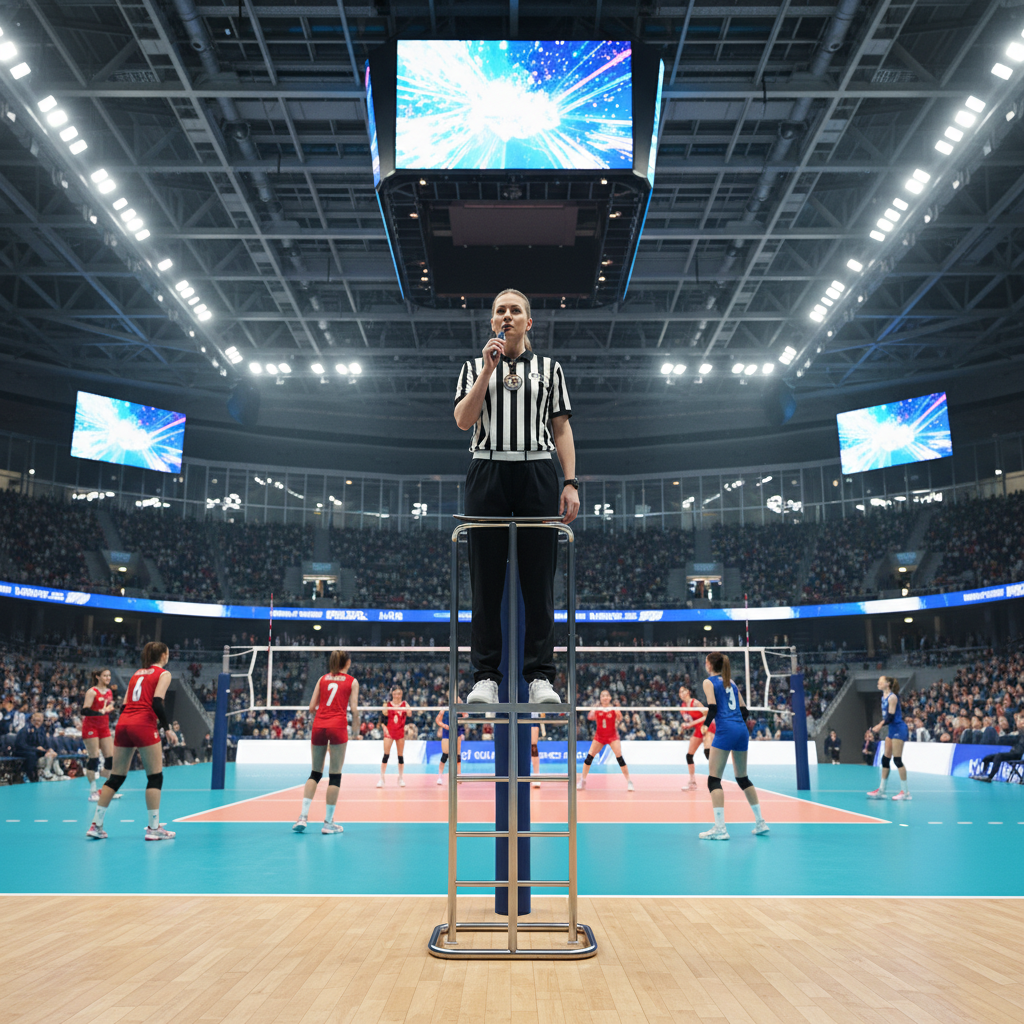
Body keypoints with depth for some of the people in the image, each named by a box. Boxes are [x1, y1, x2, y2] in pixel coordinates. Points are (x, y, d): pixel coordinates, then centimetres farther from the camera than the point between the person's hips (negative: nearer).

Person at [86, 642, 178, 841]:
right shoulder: (163, 674, 3)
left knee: (116, 777, 12)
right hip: (144, 725, -7)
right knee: (155, 777, 1)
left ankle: (96, 825, 11)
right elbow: (157, 703, -11)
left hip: (123, 724, 7)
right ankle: (153, 828, -1)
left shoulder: (136, 673, 23)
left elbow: (124, 705, 19)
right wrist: (167, 728, -7)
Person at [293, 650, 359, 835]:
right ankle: (328, 823, 3)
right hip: (338, 727, -3)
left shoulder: (322, 679, 15)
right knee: (335, 775, 2)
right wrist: (356, 729, 12)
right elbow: (354, 709, -2)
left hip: (319, 727, 3)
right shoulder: (352, 682, 7)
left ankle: (303, 815, 1)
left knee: (315, 773, 13)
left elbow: (311, 707, 10)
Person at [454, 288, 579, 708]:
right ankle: (485, 676, 5)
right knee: (486, 578, 0)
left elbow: (562, 429, 9)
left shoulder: (549, 368, 14)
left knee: (539, 577, -1)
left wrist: (571, 483, -1)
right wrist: (487, 370, -5)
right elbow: (463, 421, 0)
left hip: (537, 474, 0)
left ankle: (540, 676, 4)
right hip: (487, 473, 0)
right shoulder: (475, 366, 14)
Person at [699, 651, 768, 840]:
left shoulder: (709, 682, 2)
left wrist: (704, 726, -2)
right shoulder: (731, 682, 21)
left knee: (714, 779, -5)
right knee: (742, 777, 18)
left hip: (725, 731, -7)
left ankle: (720, 828, -13)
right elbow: (744, 710, 18)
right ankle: (760, 822, 20)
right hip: (742, 730, 7)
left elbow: (713, 708, -11)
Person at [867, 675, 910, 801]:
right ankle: (881, 791, 14)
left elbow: (891, 716, -20)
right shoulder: (884, 696, 11)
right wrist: (879, 726, 11)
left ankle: (905, 792, -2)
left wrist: (880, 725, -25)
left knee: (897, 759, -9)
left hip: (898, 729, -9)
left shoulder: (892, 697, -15)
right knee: (885, 759, 9)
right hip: (891, 730, 9)